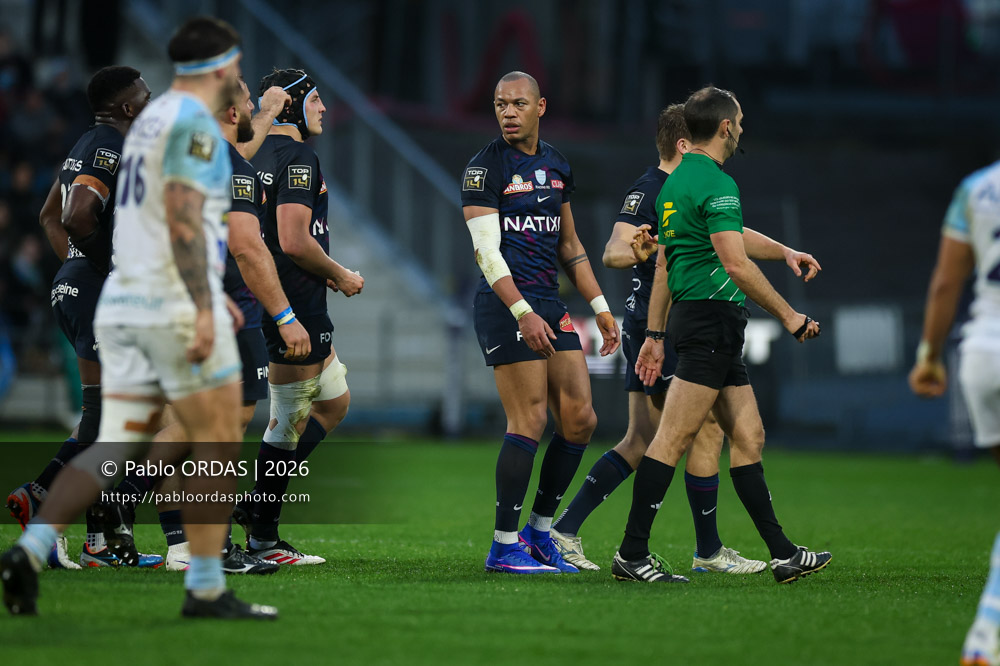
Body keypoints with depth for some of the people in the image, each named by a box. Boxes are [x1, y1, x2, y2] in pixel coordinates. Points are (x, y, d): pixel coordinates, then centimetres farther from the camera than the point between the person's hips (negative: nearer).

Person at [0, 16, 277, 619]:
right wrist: (204, 306, -23)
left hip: (124, 302, 9)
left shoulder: (149, 119, 20)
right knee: (218, 446, -1)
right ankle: (206, 589, 0)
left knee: (115, 446, 5)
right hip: (176, 304, -9)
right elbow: (183, 218, -19)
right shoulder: (193, 122, -9)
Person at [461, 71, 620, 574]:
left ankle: (539, 531, 16)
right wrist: (523, 313, -24)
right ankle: (504, 546, -5)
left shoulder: (556, 166, 15)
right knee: (528, 424, -11)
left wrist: (600, 307, 19)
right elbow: (486, 250, -14)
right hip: (507, 306, -7)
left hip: (550, 304, 7)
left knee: (579, 420, 3)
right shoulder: (485, 168, -7)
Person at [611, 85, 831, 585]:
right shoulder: (716, 183, -13)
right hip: (713, 316, -10)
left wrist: (655, 334, 25)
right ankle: (631, 555, -9)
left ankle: (783, 555, 11)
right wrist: (788, 316, -13)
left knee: (748, 437, 10)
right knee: (673, 440, -9)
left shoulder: (674, 182, 17)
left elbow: (663, 263, 21)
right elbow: (737, 265, -21)